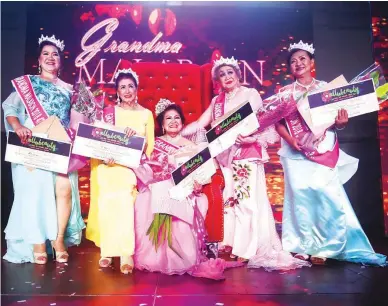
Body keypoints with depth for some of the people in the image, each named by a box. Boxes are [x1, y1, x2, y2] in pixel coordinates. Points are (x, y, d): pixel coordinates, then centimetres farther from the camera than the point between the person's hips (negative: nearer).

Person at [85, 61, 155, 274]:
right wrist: (105, 156, -16)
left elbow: (150, 146, 7)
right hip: (109, 165, 1)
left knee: (123, 200, -25)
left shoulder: (146, 114, 10)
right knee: (108, 202, -22)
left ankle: (125, 252, -23)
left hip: (133, 166, -1)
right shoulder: (109, 112, 9)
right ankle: (107, 249, -10)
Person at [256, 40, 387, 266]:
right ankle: (303, 246, 10)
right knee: (301, 196, -1)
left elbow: (337, 121, 7)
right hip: (297, 153, 0)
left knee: (327, 195, -6)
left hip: (324, 152, 0)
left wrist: (341, 123, -15)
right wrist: (289, 139, -15)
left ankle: (324, 245, 10)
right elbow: (277, 122, 1)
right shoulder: (285, 93, 5)